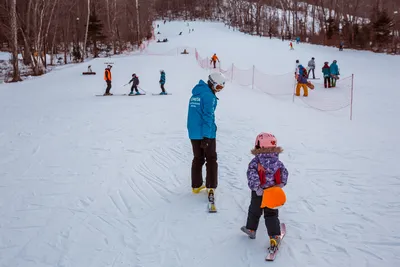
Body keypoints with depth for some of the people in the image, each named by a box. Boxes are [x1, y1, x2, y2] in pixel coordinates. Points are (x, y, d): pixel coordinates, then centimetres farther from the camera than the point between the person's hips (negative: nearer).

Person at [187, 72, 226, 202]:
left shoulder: (195, 93, 13)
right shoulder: (209, 96, -13)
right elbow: (208, 117, -18)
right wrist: (206, 136, -20)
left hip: (193, 133, 7)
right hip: (206, 133, -7)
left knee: (197, 159, 15)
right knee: (211, 159, 3)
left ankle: (196, 186, 18)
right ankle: (211, 186, 1)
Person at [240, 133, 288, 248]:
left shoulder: (255, 162, -14)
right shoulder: (277, 161, -3)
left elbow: (252, 175, -24)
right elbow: (284, 173, -2)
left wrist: (256, 188, -20)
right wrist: (280, 185, 4)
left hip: (259, 193, -2)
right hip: (274, 192, 2)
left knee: (254, 211, 20)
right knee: (271, 214, 11)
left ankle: (251, 229, 37)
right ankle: (275, 236, 6)